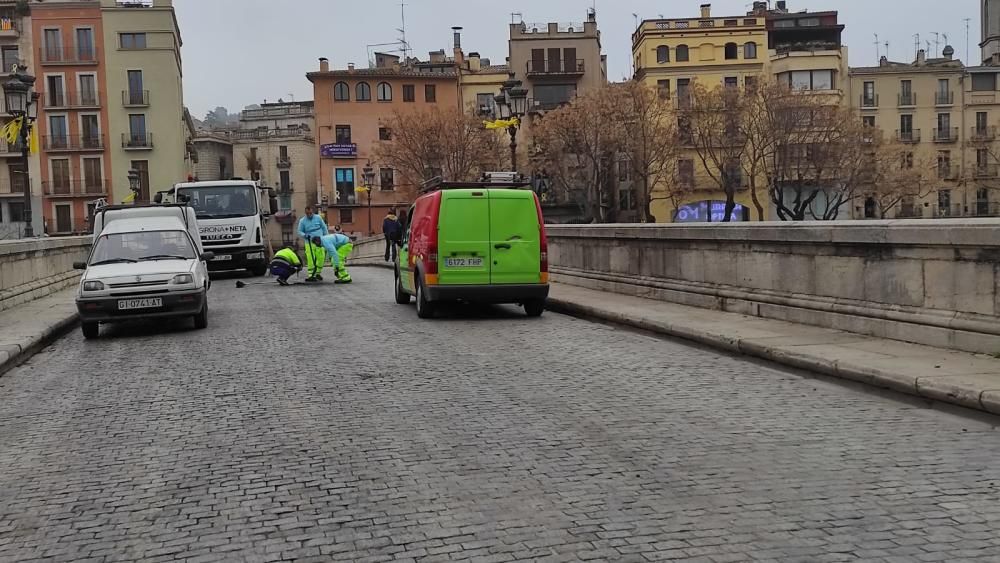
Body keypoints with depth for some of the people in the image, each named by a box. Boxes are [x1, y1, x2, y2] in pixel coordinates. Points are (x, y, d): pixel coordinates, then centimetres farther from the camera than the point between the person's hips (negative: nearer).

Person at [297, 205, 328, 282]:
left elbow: (324, 228, 11)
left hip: (319, 242, 1)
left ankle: (318, 273, 14)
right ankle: (311, 275, -9)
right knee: (310, 259, -11)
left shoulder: (318, 218, 4)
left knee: (320, 258, -3)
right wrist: (304, 235, -16)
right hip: (309, 243, -1)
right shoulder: (302, 221, 2)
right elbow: (300, 232, 5)